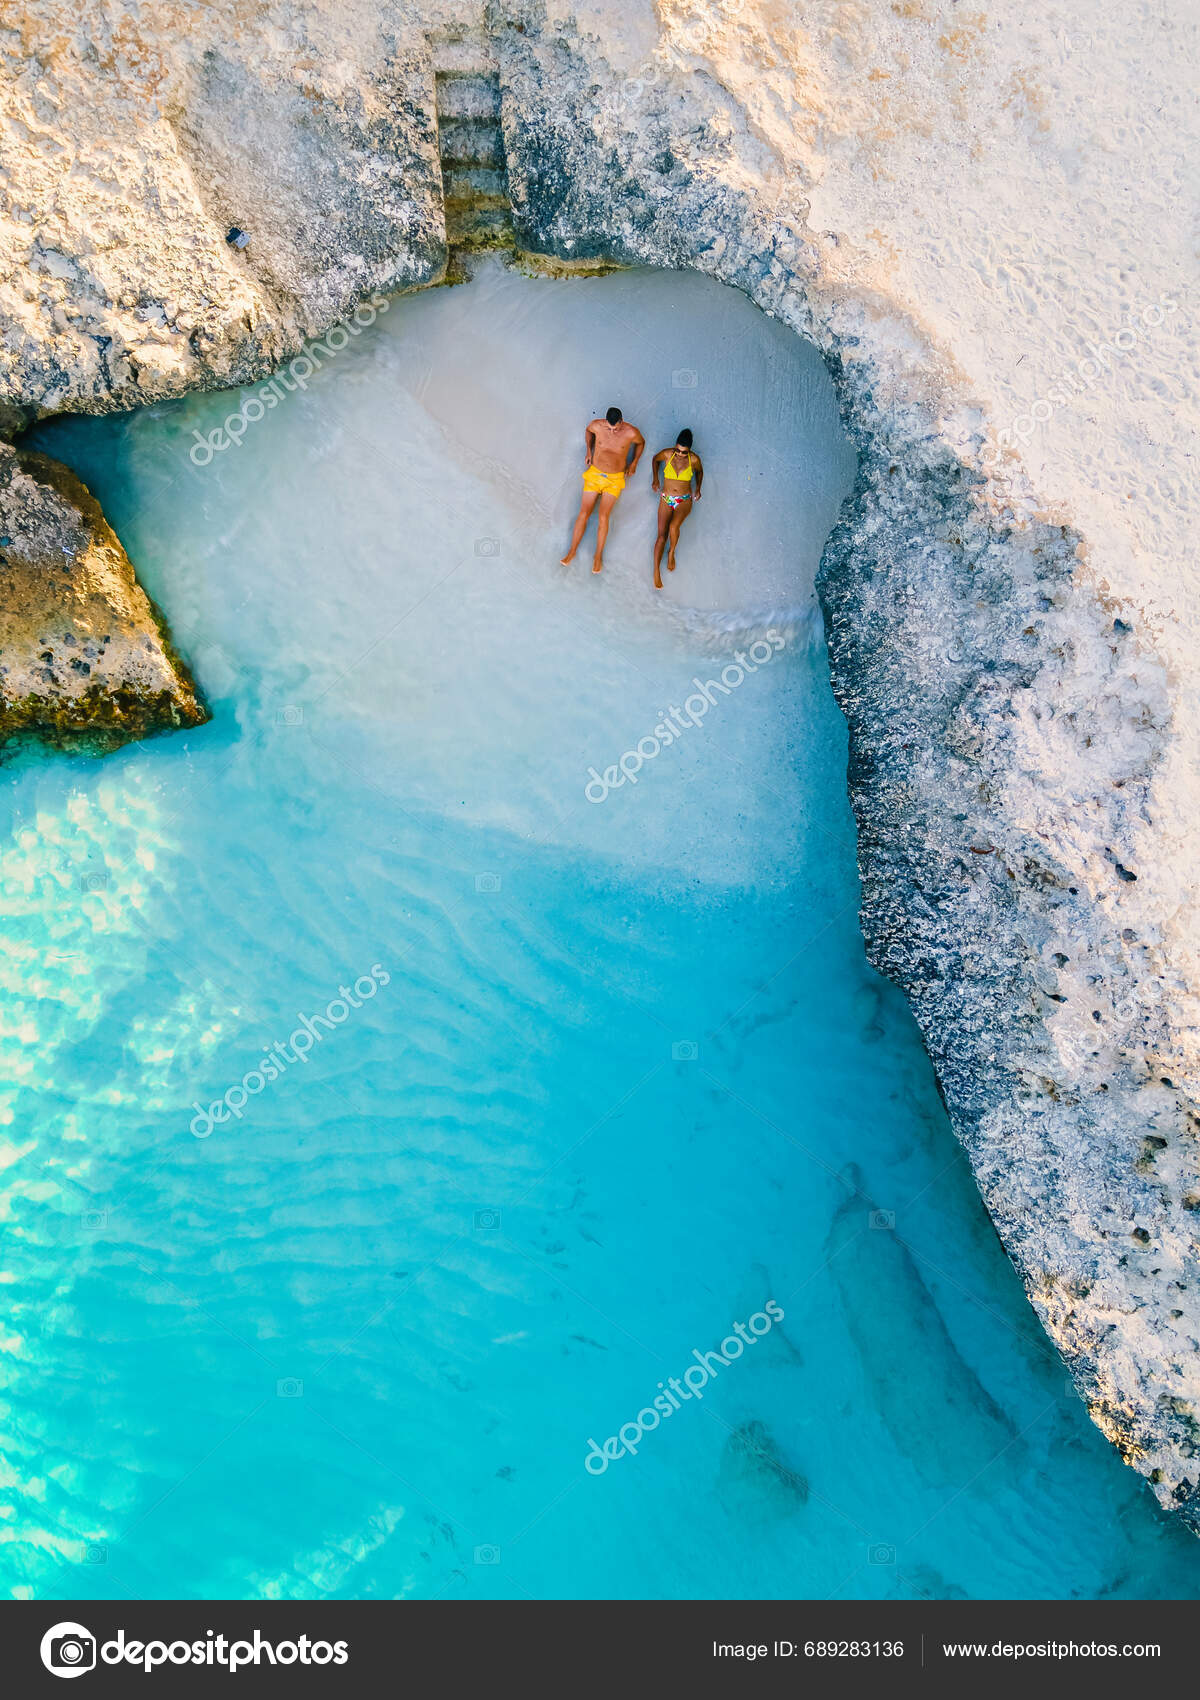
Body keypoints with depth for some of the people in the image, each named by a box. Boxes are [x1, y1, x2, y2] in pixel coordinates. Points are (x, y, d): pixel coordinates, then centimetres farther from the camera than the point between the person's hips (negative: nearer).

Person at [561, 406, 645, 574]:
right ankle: (572, 552, 10)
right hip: (594, 474, 2)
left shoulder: (631, 432, -17)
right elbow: (588, 431, 13)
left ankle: (598, 556, 0)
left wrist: (634, 463, 2)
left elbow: (641, 442, 7)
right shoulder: (597, 425, -13)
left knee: (603, 517, -14)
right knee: (584, 513, -2)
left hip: (615, 479, -2)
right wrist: (589, 450, 5)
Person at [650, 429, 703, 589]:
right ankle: (656, 571, -2)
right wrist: (655, 478, 5)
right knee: (662, 535, -8)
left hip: (684, 501, -1)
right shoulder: (667, 454, -8)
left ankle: (671, 552, 1)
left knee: (673, 527, -29)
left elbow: (699, 471, 14)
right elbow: (655, 459, 15)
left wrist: (698, 487, 2)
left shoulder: (694, 459, -8)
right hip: (666, 500, 1)